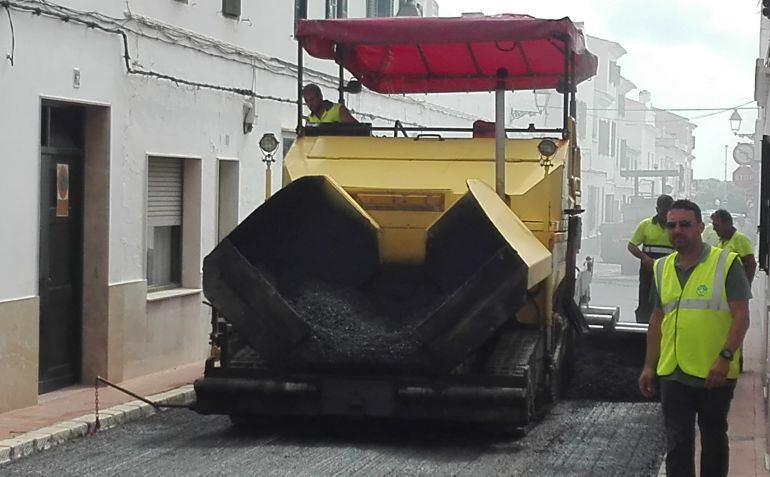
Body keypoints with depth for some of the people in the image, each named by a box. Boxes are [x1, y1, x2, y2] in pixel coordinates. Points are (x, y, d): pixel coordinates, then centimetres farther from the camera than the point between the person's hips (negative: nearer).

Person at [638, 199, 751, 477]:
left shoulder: (726, 264, -7)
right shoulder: (663, 268, 10)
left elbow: (741, 316, -11)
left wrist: (725, 357, -21)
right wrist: (649, 366, 13)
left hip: (715, 374, -4)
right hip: (672, 374, 4)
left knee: (713, 439, 12)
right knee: (677, 444, 4)